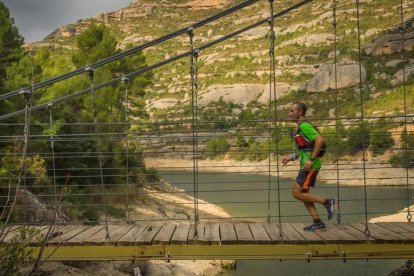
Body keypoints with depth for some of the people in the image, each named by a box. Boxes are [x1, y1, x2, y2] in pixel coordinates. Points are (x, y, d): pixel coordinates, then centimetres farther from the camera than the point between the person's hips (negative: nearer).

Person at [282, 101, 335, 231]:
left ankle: (327, 202, -1)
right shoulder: (302, 126, 18)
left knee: (297, 193, -9)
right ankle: (318, 222, 14)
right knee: (303, 194, 11)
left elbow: (320, 140, -26)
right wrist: (291, 157, 18)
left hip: (310, 166, -10)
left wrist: (311, 159, -26)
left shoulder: (304, 125, -14)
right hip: (307, 166, 10)